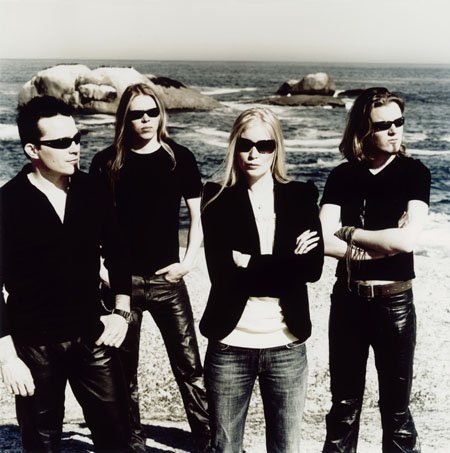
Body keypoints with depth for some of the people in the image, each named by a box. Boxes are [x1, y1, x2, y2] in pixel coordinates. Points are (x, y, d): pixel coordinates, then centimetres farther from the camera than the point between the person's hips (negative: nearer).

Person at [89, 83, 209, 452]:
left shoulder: (179, 158, 1)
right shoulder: (107, 162, 0)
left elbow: (198, 214, 5)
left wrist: (189, 261, -6)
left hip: (167, 278, -1)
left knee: (188, 364, 0)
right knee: (123, 367, 10)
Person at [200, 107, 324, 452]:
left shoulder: (301, 196, 2)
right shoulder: (217, 198, -1)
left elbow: (314, 266, -10)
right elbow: (221, 272, -12)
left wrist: (250, 264, -14)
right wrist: (287, 263, -14)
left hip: (287, 346, 1)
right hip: (229, 345, -1)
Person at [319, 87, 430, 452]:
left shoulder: (414, 173, -5)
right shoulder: (342, 176, 1)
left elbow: (407, 240, -18)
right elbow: (324, 242, -11)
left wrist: (349, 233, -9)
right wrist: (383, 245, -15)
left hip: (394, 301, -2)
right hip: (347, 299, 2)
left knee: (396, 406, 9)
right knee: (344, 403, 15)